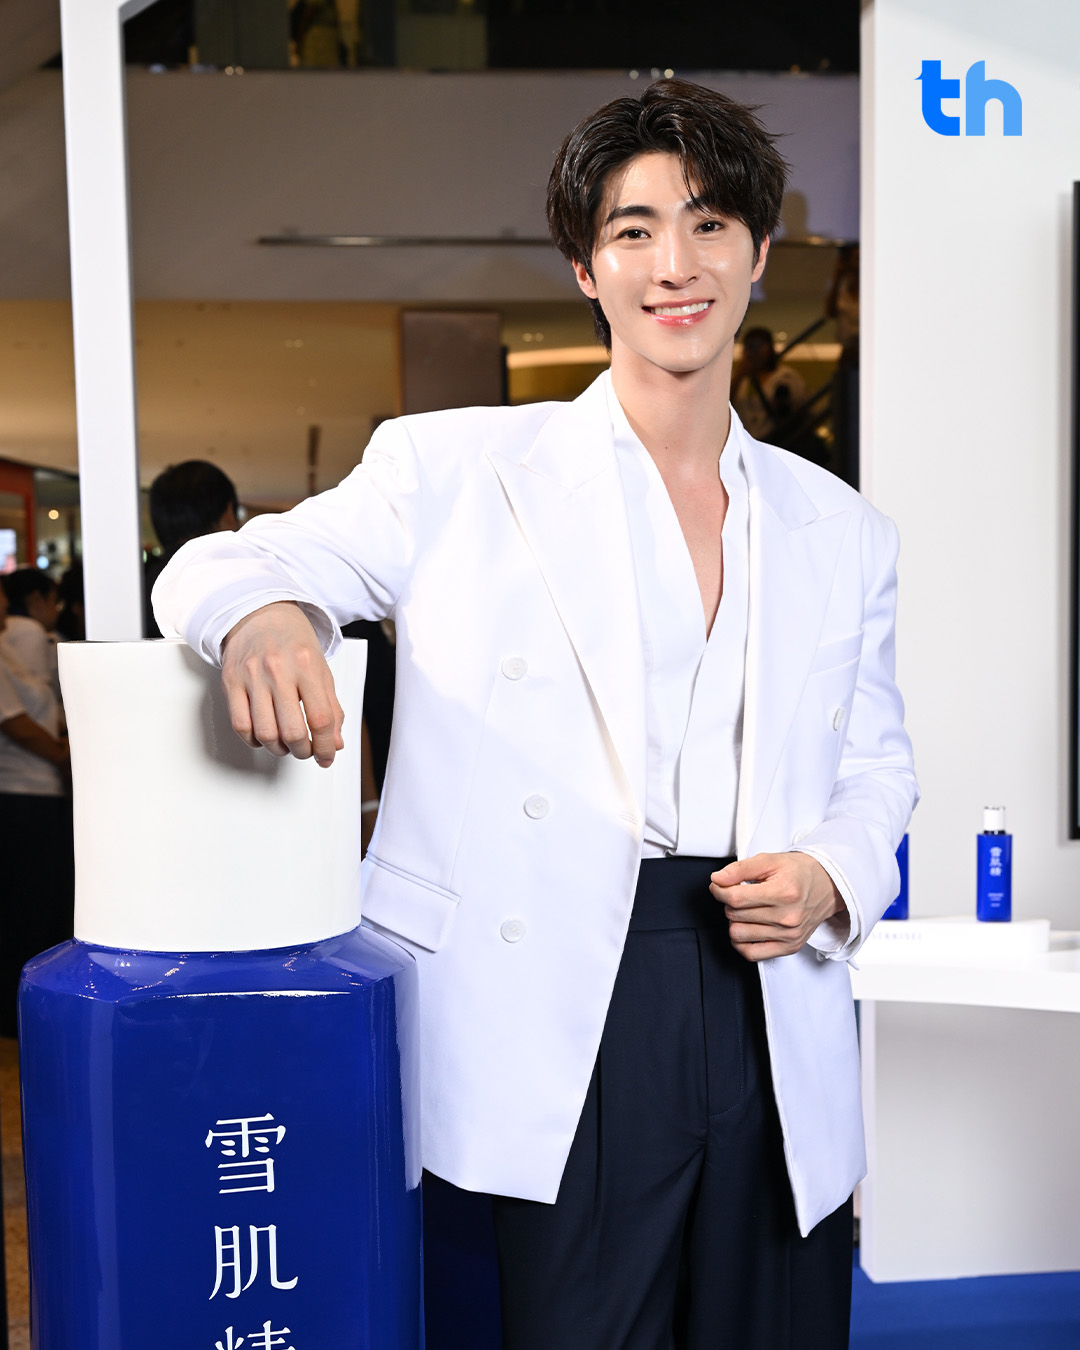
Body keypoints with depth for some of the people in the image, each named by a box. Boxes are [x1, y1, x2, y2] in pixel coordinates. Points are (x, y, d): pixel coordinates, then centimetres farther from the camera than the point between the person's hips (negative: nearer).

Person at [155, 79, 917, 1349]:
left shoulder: (841, 531, 12)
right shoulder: (459, 470, 1)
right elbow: (218, 564, 1)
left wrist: (830, 879, -3)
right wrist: (263, 615, -23)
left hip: (776, 1038, 4)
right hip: (566, 1040, -3)